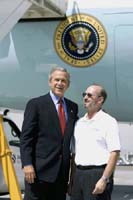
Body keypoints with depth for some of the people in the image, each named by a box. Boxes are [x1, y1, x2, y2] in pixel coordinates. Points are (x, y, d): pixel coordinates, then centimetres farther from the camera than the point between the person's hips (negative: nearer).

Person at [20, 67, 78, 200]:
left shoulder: (73, 107, 14)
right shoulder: (36, 104, -2)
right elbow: (26, 137, -6)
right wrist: (27, 164, -15)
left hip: (62, 172, 5)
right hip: (40, 169, -5)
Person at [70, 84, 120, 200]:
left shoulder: (108, 122, -4)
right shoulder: (79, 123, 16)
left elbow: (114, 153, -11)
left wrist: (104, 179, -18)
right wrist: (72, 179, 13)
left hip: (98, 174, -6)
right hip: (78, 173, 6)